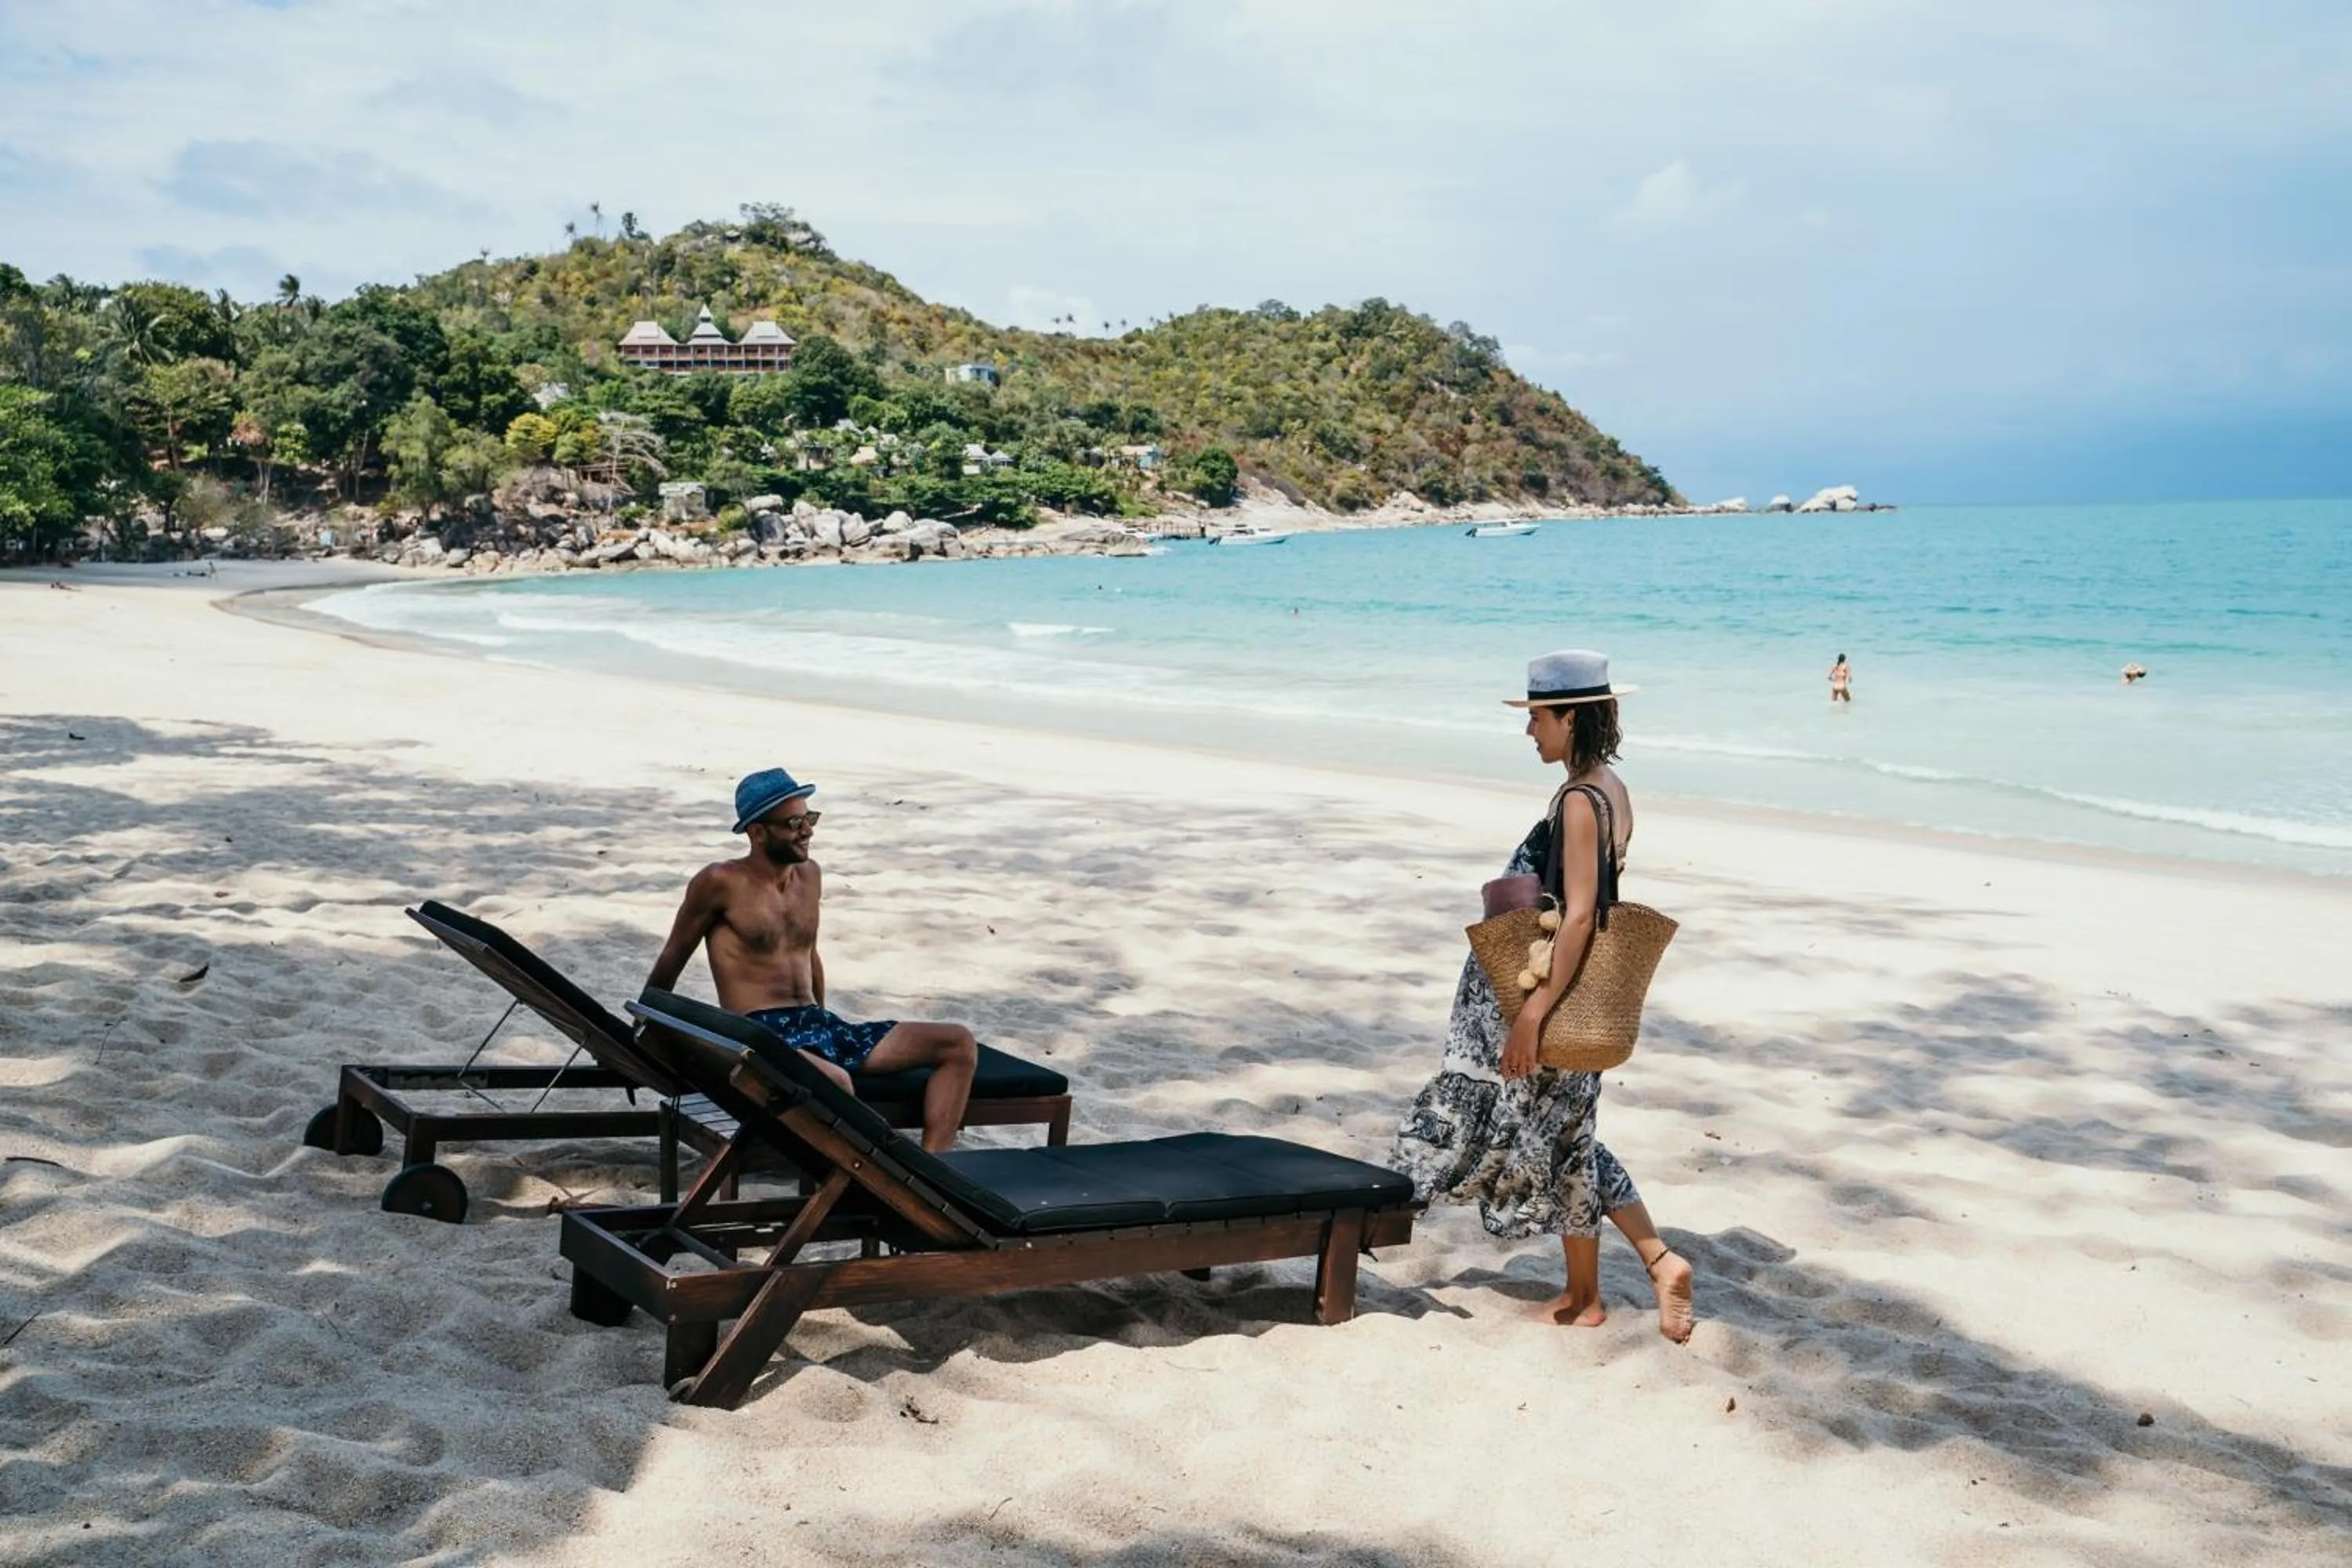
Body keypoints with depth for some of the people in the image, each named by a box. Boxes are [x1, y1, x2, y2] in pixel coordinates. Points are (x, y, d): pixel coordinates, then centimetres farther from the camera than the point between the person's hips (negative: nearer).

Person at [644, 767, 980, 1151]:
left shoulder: (810, 876, 16)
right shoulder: (722, 883, -5)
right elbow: (672, 959, 6)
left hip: (819, 1025, 8)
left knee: (959, 1044, -9)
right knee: (835, 1082, -43)